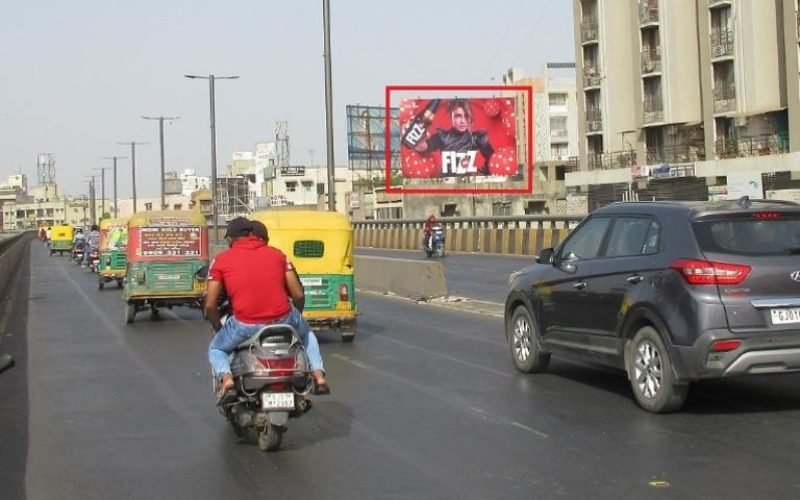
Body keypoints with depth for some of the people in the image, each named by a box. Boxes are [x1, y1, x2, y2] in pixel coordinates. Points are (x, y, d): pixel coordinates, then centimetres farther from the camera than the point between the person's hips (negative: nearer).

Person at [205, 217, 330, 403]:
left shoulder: (221, 260, 7)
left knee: (216, 349, 28)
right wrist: (294, 317, 30)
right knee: (306, 332, 36)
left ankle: (225, 377, -1)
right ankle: (319, 375, 18)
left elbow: (210, 305, 4)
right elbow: (298, 295, 10)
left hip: (245, 326, -2)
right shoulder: (276, 254, 13)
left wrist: (219, 329, 23)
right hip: (283, 319, 2)